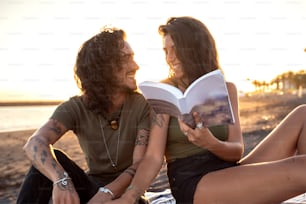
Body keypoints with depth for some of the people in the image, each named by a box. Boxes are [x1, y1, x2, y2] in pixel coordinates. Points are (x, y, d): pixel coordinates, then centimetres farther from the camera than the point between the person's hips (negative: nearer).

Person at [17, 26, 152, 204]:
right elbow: (35, 144, -28)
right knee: (51, 159, -25)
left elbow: (140, 165, -19)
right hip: (93, 187, 2)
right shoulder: (77, 108, -10)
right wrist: (61, 180, -48)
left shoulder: (142, 105, -12)